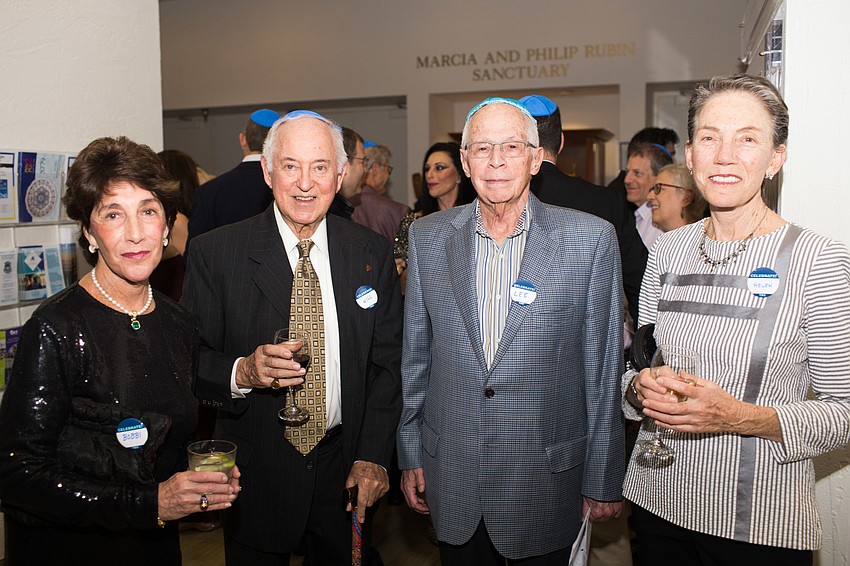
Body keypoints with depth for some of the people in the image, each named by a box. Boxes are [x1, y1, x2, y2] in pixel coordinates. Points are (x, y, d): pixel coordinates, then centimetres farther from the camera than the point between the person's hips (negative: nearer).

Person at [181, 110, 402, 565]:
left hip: (345, 470, 2)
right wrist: (242, 373, -26)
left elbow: (387, 364, 1)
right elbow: (189, 360, -6)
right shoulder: (214, 254, -9)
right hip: (256, 474, -2)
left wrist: (373, 457, -5)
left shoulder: (372, 254, -2)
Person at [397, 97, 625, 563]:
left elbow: (603, 369, -5)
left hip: (548, 484, -2)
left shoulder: (592, 239, -9)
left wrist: (604, 482, -1)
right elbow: (416, 354, 6)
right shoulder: (428, 237, -1)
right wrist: (410, 455, 8)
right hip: (452, 479, 2)